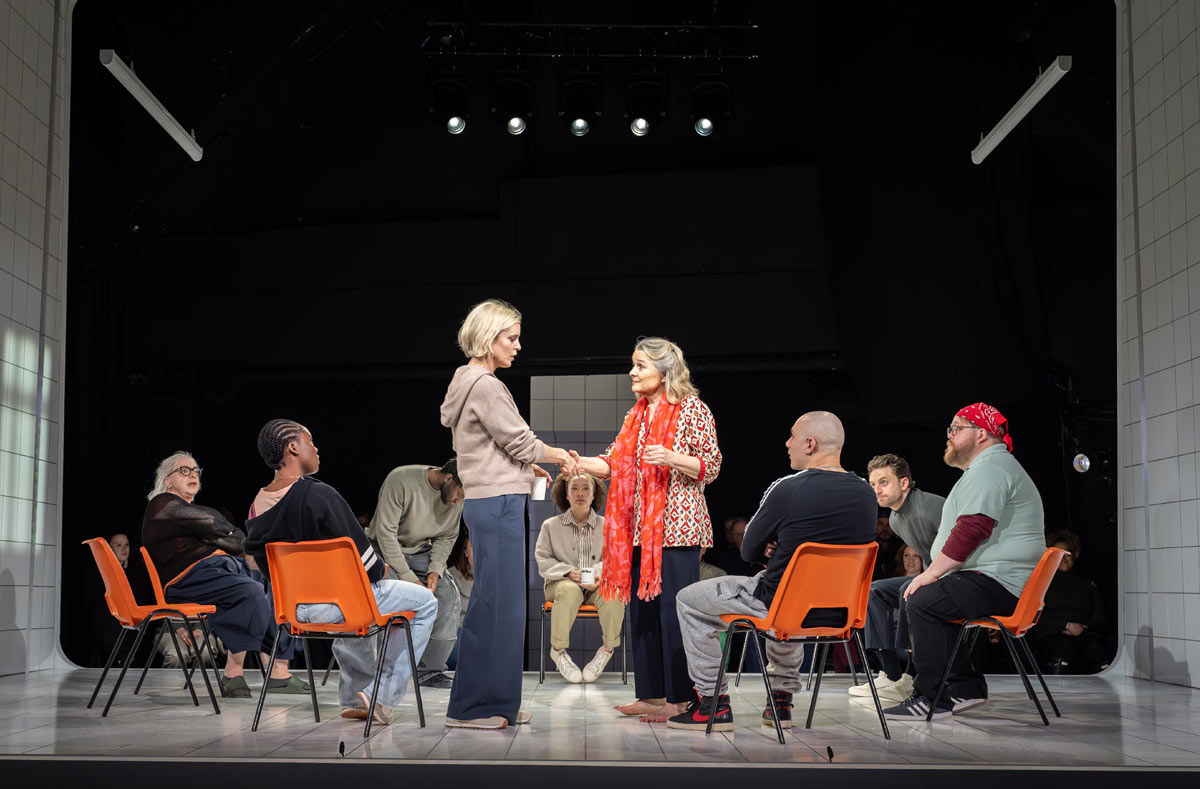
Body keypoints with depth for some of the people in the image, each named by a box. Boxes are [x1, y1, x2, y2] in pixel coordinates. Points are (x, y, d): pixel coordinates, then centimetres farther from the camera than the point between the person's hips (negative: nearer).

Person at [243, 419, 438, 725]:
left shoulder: (258, 506, 0)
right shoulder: (318, 495, -23)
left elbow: (262, 561, 10)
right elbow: (358, 551, -18)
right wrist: (380, 570, 4)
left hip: (291, 606, 8)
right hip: (332, 603, -8)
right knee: (425, 601, 10)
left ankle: (353, 699, 40)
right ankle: (382, 698, 8)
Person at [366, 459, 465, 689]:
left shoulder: (458, 499, -7)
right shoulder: (400, 480, -27)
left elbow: (447, 538, 4)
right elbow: (386, 533, -24)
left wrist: (435, 570, -14)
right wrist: (408, 578, -25)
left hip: (419, 553, 6)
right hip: (385, 551, -6)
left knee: (448, 594, -13)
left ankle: (430, 670, -8)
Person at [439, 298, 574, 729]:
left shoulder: (469, 381, 17)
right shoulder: (484, 385, -14)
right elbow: (521, 442, -10)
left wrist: (526, 467, 20)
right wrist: (557, 455, 6)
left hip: (490, 503, 11)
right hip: (498, 503, -11)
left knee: (503, 602, 13)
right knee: (496, 601, -6)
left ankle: (497, 703, 19)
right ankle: (470, 707, 0)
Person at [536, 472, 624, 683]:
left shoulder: (606, 526, 10)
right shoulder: (551, 525, 9)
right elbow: (543, 560, 5)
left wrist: (601, 575, -18)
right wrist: (568, 572, -14)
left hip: (596, 585, 1)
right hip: (561, 583, -1)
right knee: (569, 590, -39)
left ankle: (608, 649, -15)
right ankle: (558, 650, -24)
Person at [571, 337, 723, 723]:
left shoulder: (692, 409, -3)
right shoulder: (637, 414, 17)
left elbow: (712, 467, -6)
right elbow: (614, 463, 12)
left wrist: (671, 458, -20)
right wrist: (576, 462, -1)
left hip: (677, 527, -7)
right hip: (639, 528, 7)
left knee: (674, 610, -6)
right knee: (642, 608, 8)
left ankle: (680, 699, 0)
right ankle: (652, 694, 16)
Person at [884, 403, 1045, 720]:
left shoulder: (990, 468, -13)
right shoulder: (989, 467, 24)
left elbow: (971, 529, -24)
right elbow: (964, 530, 29)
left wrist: (931, 573, -18)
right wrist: (932, 574, 19)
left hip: (1000, 584, -12)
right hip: (999, 581, 12)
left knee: (923, 602, -23)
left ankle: (929, 698, -15)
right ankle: (965, 687, 14)